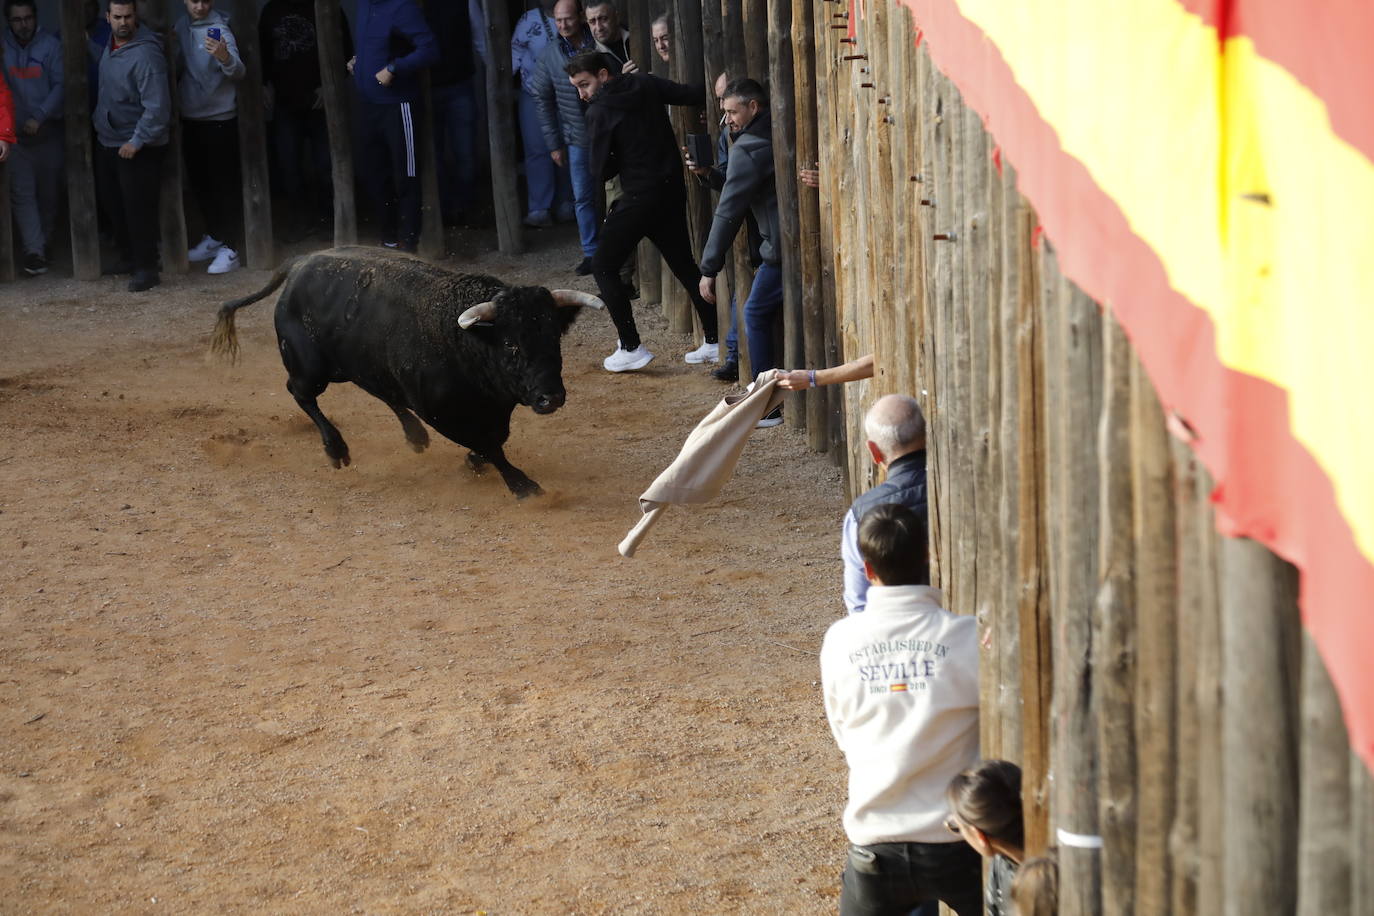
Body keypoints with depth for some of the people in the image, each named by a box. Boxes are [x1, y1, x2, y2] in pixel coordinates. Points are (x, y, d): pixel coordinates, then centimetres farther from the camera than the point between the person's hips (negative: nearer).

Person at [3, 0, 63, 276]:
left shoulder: (50, 45, -5)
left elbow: (60, 85, -7)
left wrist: (39, 116, -17)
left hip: (48, 130, 0)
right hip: (16, 134, 0)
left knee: (49, 191, 10)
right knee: (22, 193, -9)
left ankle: (43, 241, 27)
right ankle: (34, 251, -11)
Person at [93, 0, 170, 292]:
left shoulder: (145, 54, -23)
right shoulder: (110, 44, 4)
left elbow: (157, 106, -26)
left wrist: (137, 142, -22)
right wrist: (98, 120, 16)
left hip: (137, 147, -9)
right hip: (107, 142, 9)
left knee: (138, 208, -5)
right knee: (114, 204, 18)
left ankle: (146, 268, 3)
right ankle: (129, 257, 32)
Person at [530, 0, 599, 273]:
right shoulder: (550, 54, -1)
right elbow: (542, 99, 6)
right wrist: (554, 144, 4)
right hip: (578, 139, 2)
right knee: (583, 198, 6)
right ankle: (591, 253, 16)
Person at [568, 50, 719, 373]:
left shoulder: (599, 111, -11)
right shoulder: (645, 85, 3)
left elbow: (602, 170, -8)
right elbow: (695, 96, -3)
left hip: (639, 198, -7)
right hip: (672, 189, 7)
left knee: (604, 267, 5)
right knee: (684, 265, 17)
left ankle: (631, 348, -2)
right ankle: (714, 340, 18)